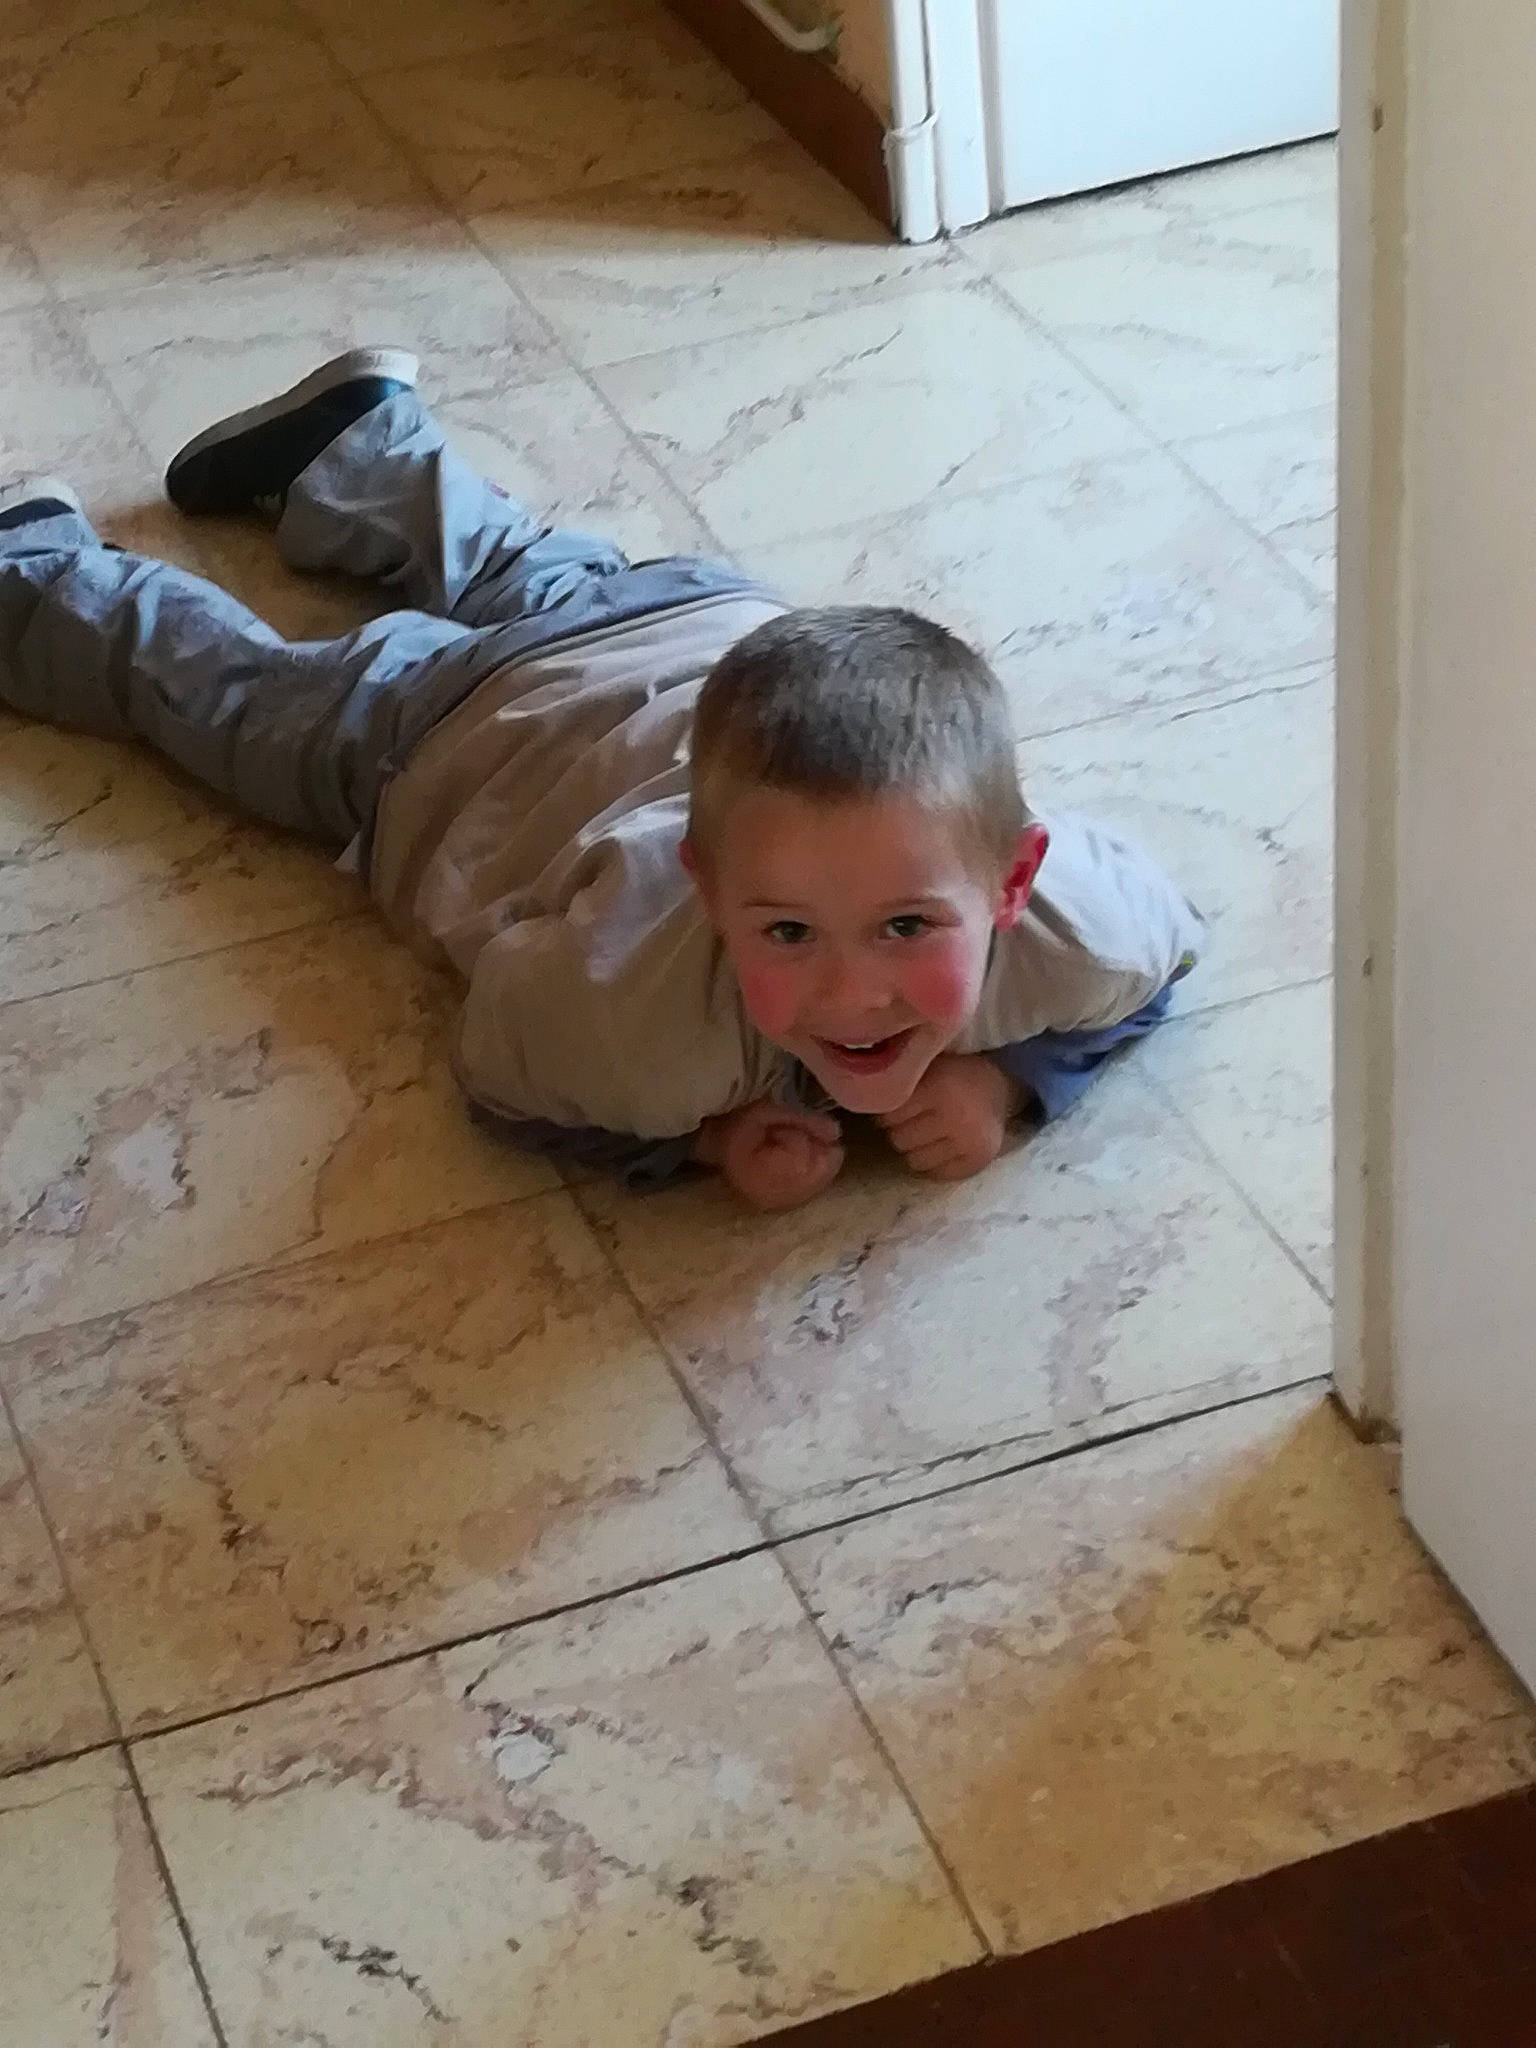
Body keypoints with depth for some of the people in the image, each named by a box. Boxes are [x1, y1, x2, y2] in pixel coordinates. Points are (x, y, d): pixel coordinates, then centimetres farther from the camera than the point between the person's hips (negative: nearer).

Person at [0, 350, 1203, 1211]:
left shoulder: (1071, 924, -41)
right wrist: (711, 1131, -36)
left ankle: (362, 435, 61)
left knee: (527, 581, 37)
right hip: (491, 731, -3)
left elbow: (1163, 947, -16)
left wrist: (1009, 1075, -31)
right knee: (237, 688, 27)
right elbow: (498, 1067, -23)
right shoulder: (636, 1003, -47)